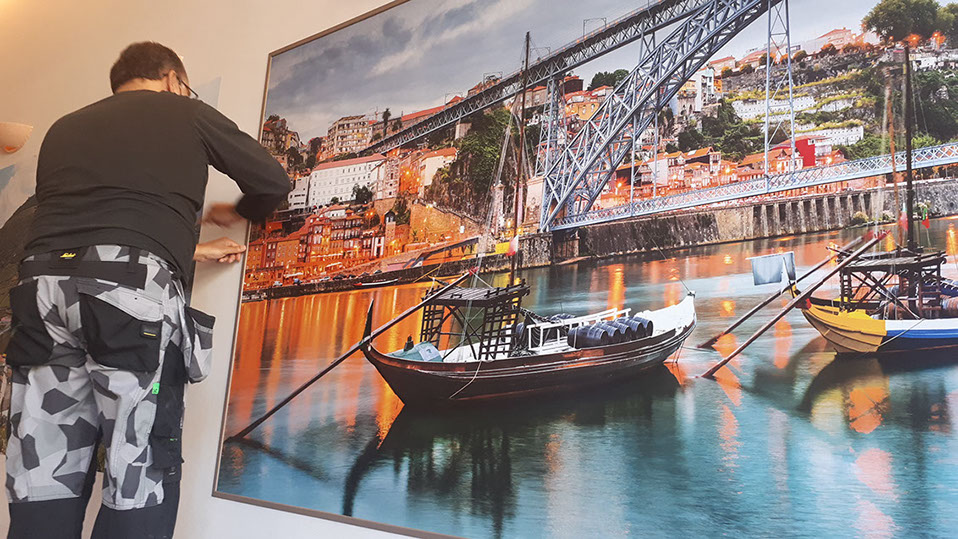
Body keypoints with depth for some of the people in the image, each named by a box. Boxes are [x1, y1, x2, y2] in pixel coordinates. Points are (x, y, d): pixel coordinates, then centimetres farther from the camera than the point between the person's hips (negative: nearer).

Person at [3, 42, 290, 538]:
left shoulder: (64, 128, 29)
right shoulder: (186, 113, 17)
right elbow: (273, 182, 19)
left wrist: (187, 248, 38)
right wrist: (236, 212, 41)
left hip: (45, 285, 5)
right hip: (133, 292, -5)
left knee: (45, 487, 7)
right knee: (138, 479, 0)